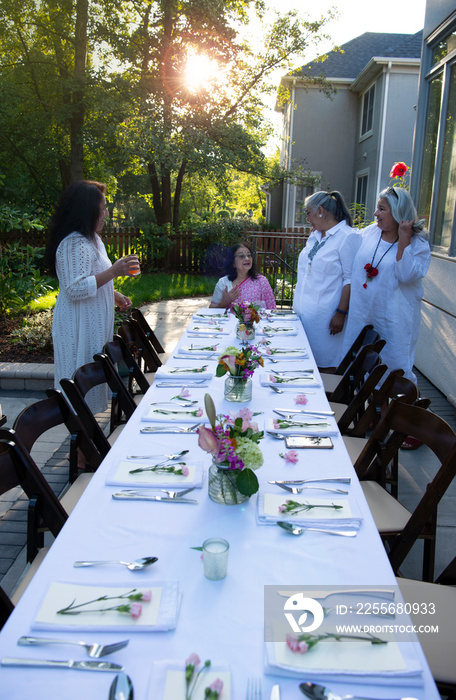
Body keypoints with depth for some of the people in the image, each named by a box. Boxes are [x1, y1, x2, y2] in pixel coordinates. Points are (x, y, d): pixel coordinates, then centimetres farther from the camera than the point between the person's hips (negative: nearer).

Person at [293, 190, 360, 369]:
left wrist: (341, 313, -19)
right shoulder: (315, 236, 15)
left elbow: (350, 279, -16)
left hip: (325, 316, -8)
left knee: (325, 366, -1)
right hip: (304, 313, 8)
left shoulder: (348, 237, -12)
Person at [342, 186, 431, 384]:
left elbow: (407, 275, -22)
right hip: (361, 315, 5)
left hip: (393, 321, -4)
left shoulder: (418, 245, -7)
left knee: (395, 368, 0)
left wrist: (403, 240, -22)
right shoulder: (369, 232, 5)